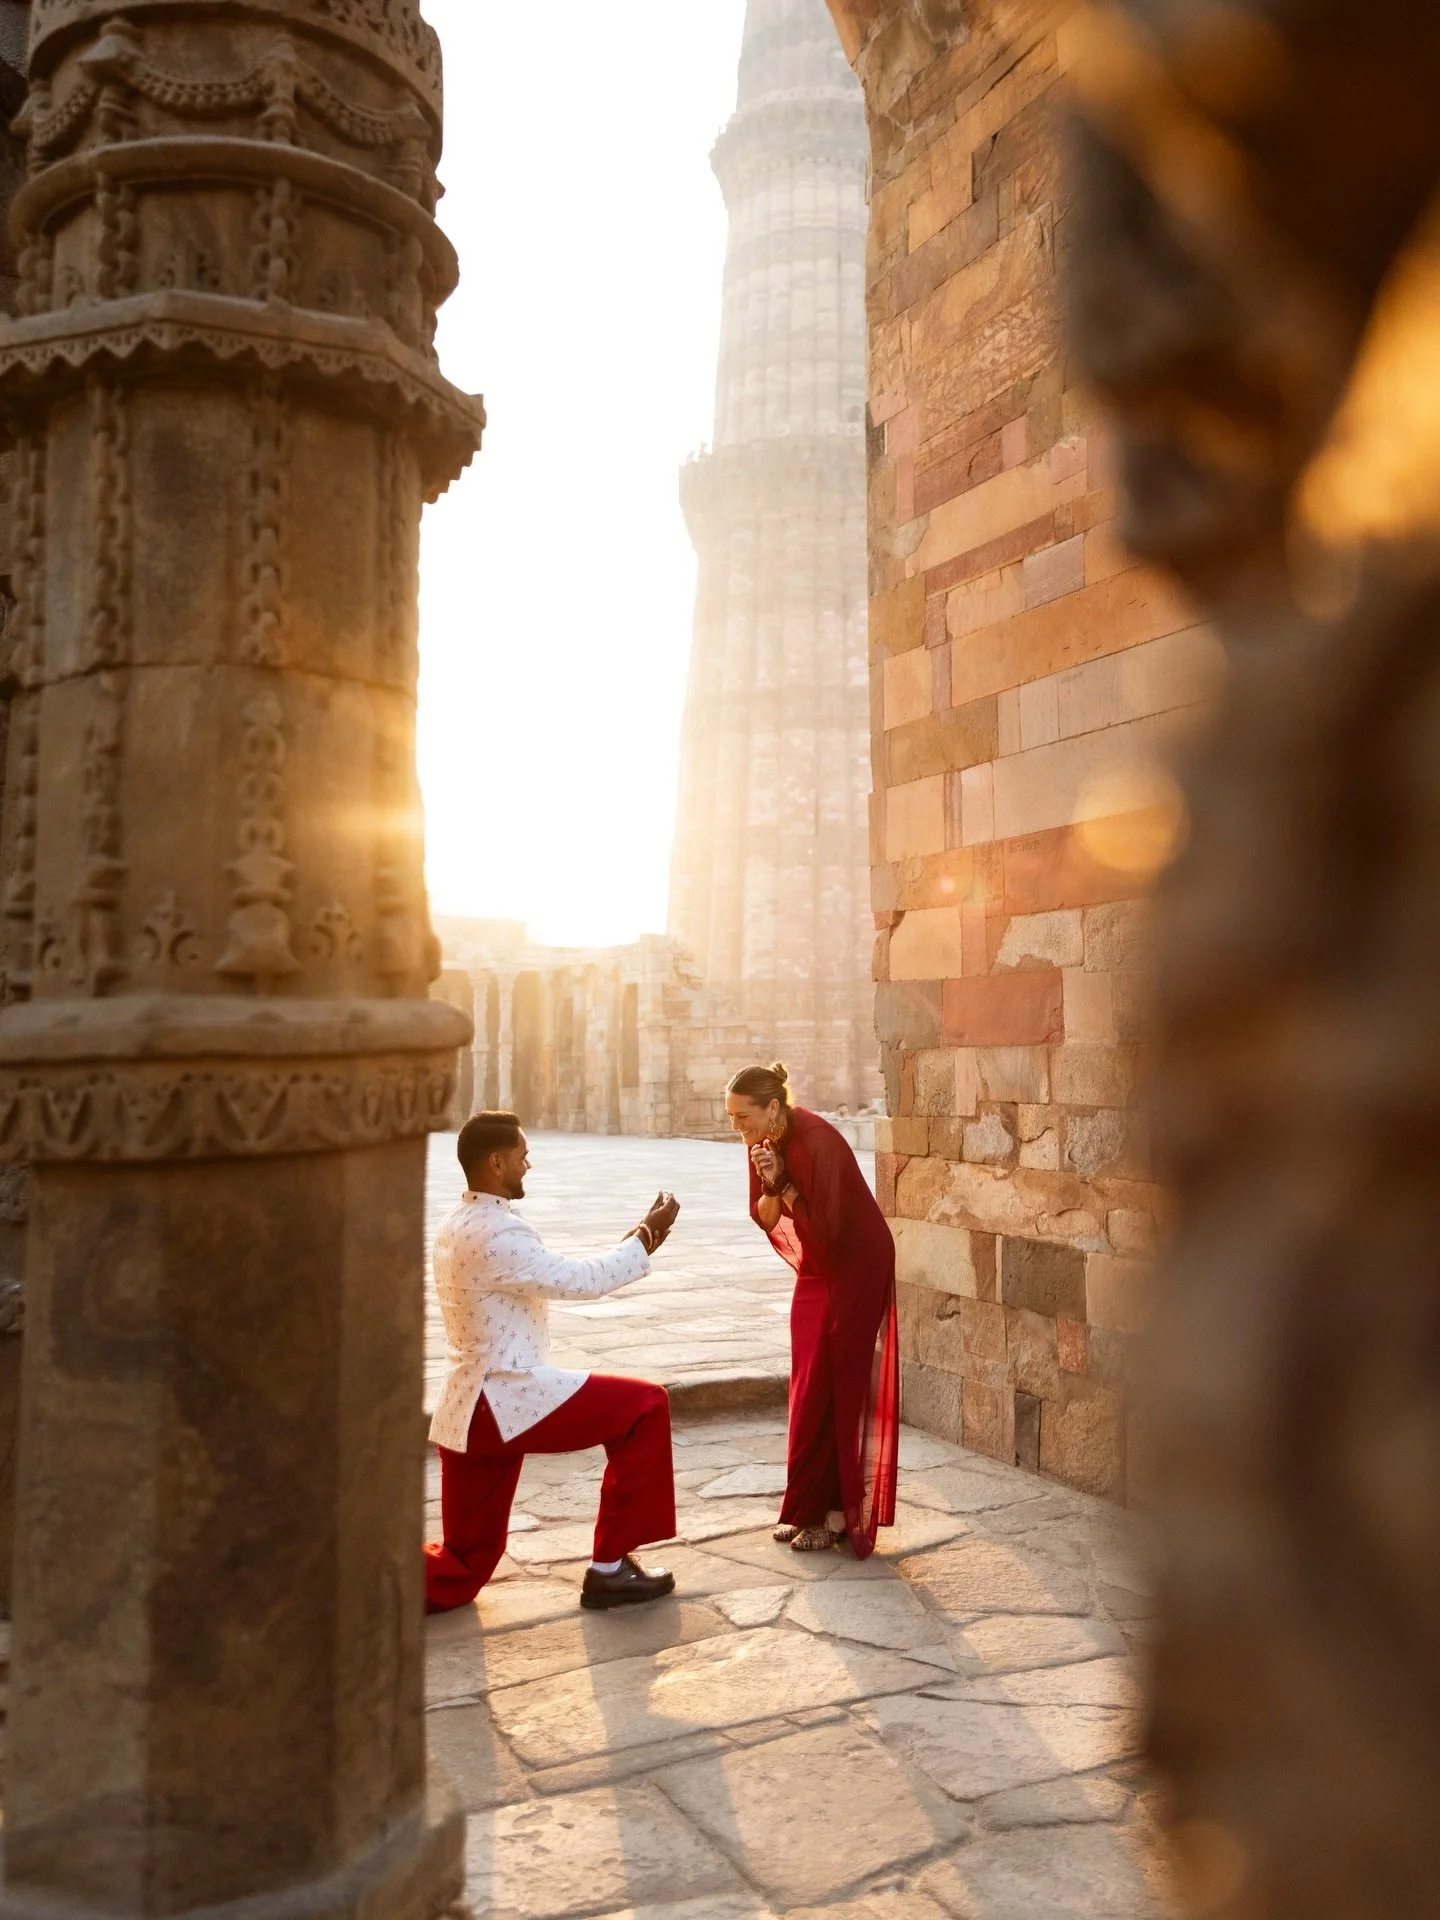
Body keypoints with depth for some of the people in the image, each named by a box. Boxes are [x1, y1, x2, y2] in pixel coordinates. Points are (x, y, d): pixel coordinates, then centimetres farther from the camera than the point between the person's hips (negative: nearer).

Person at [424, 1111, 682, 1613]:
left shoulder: (457, 1228, 13)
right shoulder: (496, 1235, -19)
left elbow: (558, 1278, 17)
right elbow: (581, 1281, -16)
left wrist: (634, 1243, 14)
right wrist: (646, 1236, -2)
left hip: (473, 1408, 10)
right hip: (504, 1404, -10)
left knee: (463, 1567, 16)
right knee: (645, 1407, 0)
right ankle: (609, 1568, 6)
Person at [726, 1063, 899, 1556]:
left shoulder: (816, 1142, -28)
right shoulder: (764, 1142, -5)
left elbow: (825, 1229, -27)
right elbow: (764, 1218, -1)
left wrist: (783, 1184, -29)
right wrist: (771, 1188, -20)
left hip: (856, 1269, -8)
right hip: (816, 1268, 8)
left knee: (835, 1389, -3)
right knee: (808, 1388, 9)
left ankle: (834, 1512, 9)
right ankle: (808, 1508, 20)